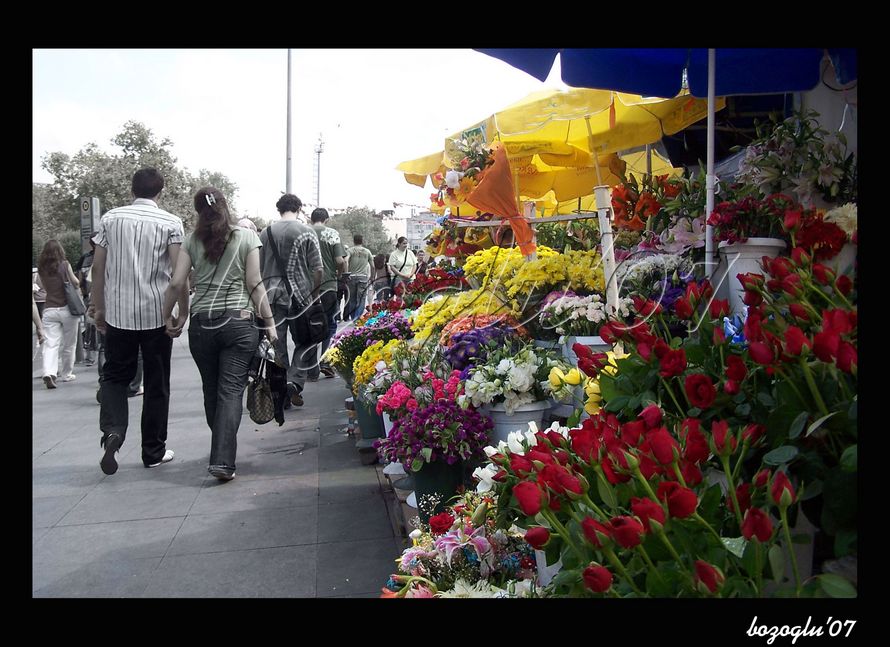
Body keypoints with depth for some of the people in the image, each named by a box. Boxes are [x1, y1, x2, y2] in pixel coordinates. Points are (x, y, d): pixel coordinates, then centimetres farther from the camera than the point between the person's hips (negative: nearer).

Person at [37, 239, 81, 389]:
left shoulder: (41, 268, 4)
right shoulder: (64, 264, -7)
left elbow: (45, 287, 16)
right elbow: (76, 283, 3)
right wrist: (73, 278, 22)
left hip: (49, 310, 2)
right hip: (67, 308, -2)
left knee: (51, 344, -1)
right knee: (68, 344, 11)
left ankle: (48, 372, -21)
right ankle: (67, 374, 20)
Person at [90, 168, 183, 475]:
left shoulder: (110, 219, 4)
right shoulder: (170, 222, -3)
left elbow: (98, 268, 4)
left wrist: (98, 308, 13)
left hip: (118, 313, 2)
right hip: (157, 314, -2)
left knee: (115, 375, 16)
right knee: (156, 384, 9)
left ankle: (112, 430, -9)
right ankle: (154, 451, 17)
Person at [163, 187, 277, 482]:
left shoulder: (192, 241, 5)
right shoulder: (246, 236, 1)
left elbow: (176, 283, 0)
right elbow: (255, 283, -3)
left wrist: (168, 316, 13)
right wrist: (269, 321, 2)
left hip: (201, 322, 2)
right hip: (238, 322, -2)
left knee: (211, 389, 15)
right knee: (231, 390, -2)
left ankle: (220, 452, 29)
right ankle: (222, 460, -11)